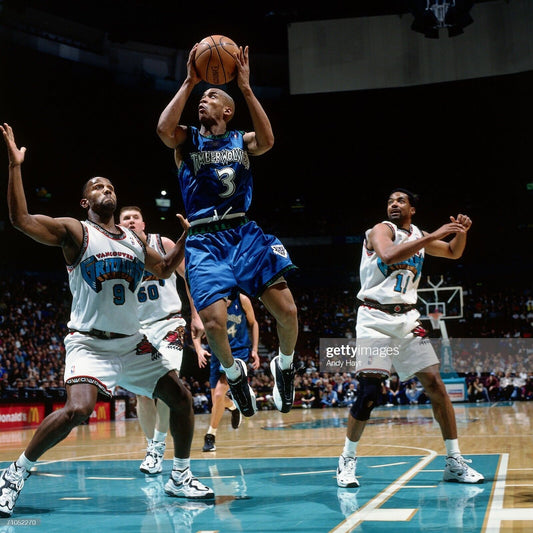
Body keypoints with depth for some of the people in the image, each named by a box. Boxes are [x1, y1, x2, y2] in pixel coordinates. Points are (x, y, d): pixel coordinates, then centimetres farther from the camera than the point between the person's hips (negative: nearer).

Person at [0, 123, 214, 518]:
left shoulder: (135, 240, 12)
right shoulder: (75, 232, -4)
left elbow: (164, 268, 28)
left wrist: (187, 236, 16)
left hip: (132, 343, 6)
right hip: (89, 342, -6)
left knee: (181, 397, 3)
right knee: (77, 409, -28)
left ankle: (180, 477, 21)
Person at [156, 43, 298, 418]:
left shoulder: (241, 140, 13)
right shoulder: (187, 140, 11)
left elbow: (267, 141, -11)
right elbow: (164, 128, -14)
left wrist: (246, 88, -12)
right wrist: (189, 82, -9)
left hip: (244, 232, 1)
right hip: (204, 240, -1)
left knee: (287, 311, -11)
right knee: (214, 322, -20)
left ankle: (285, 365, 21)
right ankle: (233, 371, 14)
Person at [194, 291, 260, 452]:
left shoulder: (242, 300, -10)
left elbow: (252, 323, 5)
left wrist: (254, 350, 0)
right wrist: (199, 349, -25)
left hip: (238, 352, -3)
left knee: (219, 394, -19)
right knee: (216, 399, 11)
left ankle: (210, 436, -5)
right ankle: (233, 407, 48)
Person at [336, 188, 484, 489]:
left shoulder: (418, 236, 13)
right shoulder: (382, 230, -5)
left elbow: (454, 252, 25)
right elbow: (389, 255, -28)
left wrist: (461, 232, 3)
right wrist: (434, 236, -29)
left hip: (407, 318, 6)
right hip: (376, 319, -6)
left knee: (435, 384, -2)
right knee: (369, 392, -12)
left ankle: (455, 461, 4)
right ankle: (347, 461, 4)